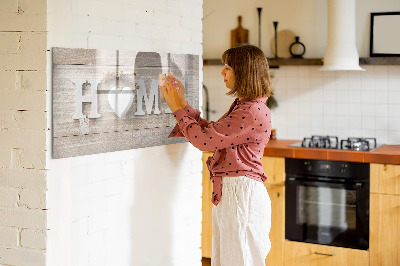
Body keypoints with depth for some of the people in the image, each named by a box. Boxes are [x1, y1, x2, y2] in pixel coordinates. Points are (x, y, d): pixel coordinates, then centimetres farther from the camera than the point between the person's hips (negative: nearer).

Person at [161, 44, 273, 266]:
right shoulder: (242, 106, 14)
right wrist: (182, 104, 14)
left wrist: (178, 108, -7)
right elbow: (210, 131, 17)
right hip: (228, 192, 10)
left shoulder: (253, 112, -20)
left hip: (242, 193, -10)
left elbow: (204, 139, -19)